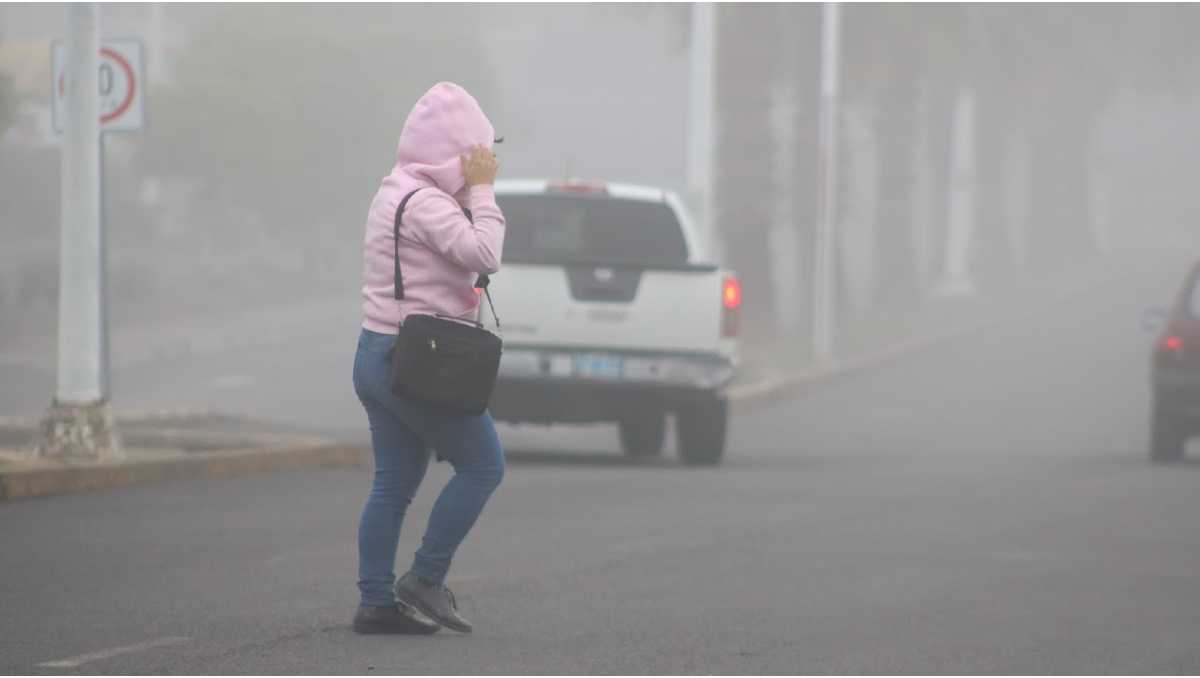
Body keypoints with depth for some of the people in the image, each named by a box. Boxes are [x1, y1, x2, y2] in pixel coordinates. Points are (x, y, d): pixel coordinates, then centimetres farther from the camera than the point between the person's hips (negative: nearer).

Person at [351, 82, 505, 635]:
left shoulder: (397, 192, 15)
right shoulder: (424, 202, -17)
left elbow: (465, 255, 21)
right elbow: (484, 256, -28)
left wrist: (472, 194, 10)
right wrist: (481, 191, -18)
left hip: (379, 355, 10)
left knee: (394, 483, 10)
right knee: (483, 466, -1)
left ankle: (376, 601, 9)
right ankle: (425, 579, -1)